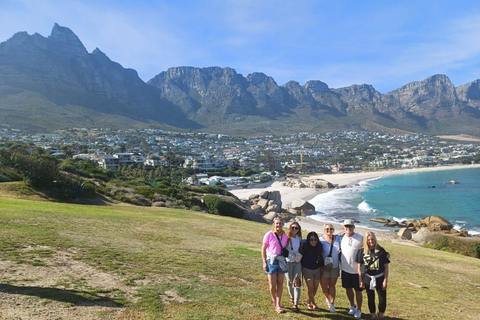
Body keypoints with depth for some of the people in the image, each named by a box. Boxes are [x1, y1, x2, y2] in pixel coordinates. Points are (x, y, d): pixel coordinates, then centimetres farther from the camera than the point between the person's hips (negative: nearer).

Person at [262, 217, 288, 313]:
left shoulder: (285, 236, 7)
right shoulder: (269, 234, -6)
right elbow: (263, 248, -3)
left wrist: (287, 260, 8)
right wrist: (264, 262, -8)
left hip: (281, 260, 4)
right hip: (271, 260, -4)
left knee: (280, 284, 3)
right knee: (272, 284, -1)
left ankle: (278, 305, 11)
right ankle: (273, 299, 27)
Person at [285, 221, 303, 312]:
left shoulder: (299, 238, 3)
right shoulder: (287, 238, -9)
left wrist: (300, 255, 4)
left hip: (297, 262, 2)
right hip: (288, 262, -2)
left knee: (297, 282, -8)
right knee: (290, 281, 12)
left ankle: (295, 304, -6)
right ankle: (292, 296, 41)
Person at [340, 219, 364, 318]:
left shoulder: (360, 238, -12)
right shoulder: (341, 238, 0)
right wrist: (340, 261, 8)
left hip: (357, 270, -3)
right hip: (345, 269, 4)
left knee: (358, 291, 7)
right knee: (348, 289, 15)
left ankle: (359, 309, 26)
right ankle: (352, 306, 36)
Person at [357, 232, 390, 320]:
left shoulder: (381, 251, -7)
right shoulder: (362, 251, -3)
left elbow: (386, 266, -3)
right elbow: (359, 266, 3)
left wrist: (385, 280, -6)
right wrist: (360, 280, 1)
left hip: (380, 278, -1)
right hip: (368, 278, 1)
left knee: (383, 298, 1)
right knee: (370, 298, 12)